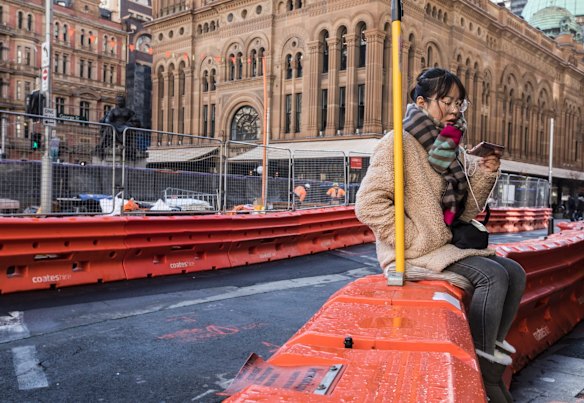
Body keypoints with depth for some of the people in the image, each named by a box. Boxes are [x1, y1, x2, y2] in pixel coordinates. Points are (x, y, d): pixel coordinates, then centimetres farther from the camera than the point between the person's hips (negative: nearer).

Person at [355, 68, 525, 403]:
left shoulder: (453, 149, 11)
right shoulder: (400, 143, -13)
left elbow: (466, 211, 12)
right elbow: (369, 205, -22)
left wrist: (485, 174, -4)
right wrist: (419, 241, -21)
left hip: (446, 246, 8)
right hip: (411, 252, -8)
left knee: (515, 273, -1)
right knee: (493, 275, -21)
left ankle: (492, 356, 10)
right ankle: (484, 374, -10)